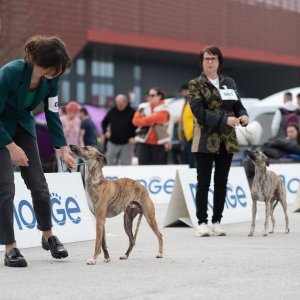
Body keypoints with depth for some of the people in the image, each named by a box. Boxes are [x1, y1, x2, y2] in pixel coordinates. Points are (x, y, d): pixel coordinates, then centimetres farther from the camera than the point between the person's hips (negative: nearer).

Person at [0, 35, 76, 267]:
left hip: (23, 126, 5)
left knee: (38, 183, 3)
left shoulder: (51, 79, -15)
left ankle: (48, 236, 21)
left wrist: (64, 149, -13)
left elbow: (52, 114, -6)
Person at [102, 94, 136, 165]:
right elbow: (104, 122, 18)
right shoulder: (112, 111, 4)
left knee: (126, 164, -2)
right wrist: (105, 131, 1)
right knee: (110, 163, 4)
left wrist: (133, 137, -13)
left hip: (126, 144, -3)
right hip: (113, 143, 3)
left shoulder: (132, 112, -5)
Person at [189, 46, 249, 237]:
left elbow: (238, 105, 14)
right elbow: (199, 111, -12)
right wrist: (225, 120, -21)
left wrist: (243, 116, -10)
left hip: (227, 140, 4)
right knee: (204, 182, -2)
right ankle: (202, 222, 3)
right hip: (206, 140, -4)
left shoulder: (229, 83, 12)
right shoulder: (196, 84, -1)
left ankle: (217, 221, 13)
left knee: (221, 182, 7)